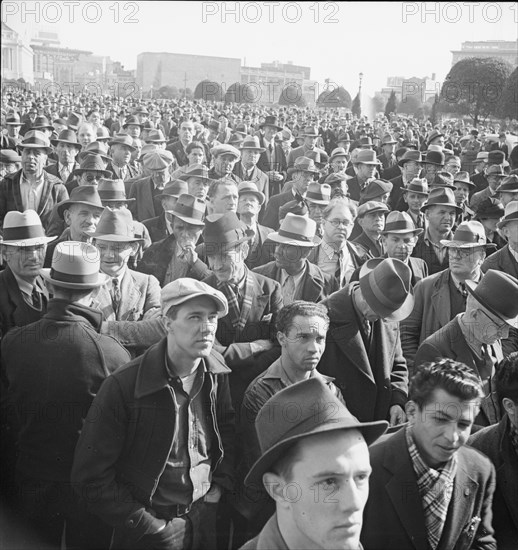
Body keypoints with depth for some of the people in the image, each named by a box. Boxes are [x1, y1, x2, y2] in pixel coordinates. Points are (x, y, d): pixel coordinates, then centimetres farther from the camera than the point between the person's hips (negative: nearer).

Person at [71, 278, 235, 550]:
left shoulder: (216, 370, -8)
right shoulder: (122, 386, -23)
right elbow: (90, 476, -18)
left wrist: (219, 487, 0)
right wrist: (147, 525, -15)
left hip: (208, 515, 5)